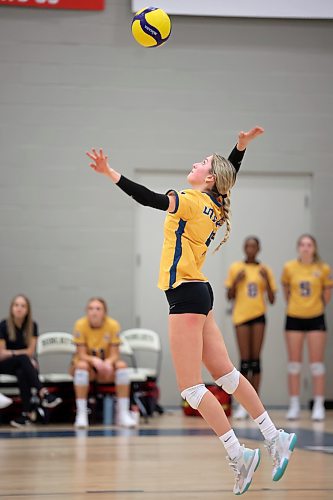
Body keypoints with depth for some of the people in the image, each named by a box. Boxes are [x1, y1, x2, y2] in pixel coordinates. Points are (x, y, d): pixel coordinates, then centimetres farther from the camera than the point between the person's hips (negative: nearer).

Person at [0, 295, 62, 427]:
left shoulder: (32, 326, 1)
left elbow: (30, 351, -3)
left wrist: (11, 353, -10)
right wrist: (22, 353, -18)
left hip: (25, 366, 2)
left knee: (22, 373, -35)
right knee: (23, 358, -35)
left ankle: (27, 412, -43)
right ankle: (43, 393, -51)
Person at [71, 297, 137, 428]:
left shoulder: (113, 325, -13)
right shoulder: (81, 325, -16)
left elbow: (114, 355, -13)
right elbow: (82, 355, -18)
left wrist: (108, 362, -37)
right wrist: (94, 360, -40)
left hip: (106, 366, 2)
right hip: (88, 365, -2)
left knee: (121, 365, -28)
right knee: (82, 365, -35)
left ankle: (123, 413, -24)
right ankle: (81, 415, -34)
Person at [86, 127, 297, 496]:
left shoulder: (192, 201, -14)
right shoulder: (216, 208, 10)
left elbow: (150, 198, -30)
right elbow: (230, 175, 32)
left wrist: (110, 173, -37)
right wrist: (242, 144, 26)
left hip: (186, 296, -9)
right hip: (199, 293, 9)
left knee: (190, 387, -6)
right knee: (225, 374, 15)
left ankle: (238, 455, -5)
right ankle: (275, 438, 19)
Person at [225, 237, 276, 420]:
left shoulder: (264, 270, 6)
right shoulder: (235, 268, 5)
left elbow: (272, 299, 4)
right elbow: (229, 296, 6)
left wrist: (267, 280, -10)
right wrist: (236, 281, -11)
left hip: (258, 315, 1)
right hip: (241, 316, 0)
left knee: (255, 359, 0)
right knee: (245, 361, -3)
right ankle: (243, 404, -2)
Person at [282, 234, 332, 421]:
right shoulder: (289, 268, -3)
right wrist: (293, 305, 10)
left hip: (315, 319, -1)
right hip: (294, 319, 1)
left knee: (317, 364, -1)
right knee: (294, 363, 3)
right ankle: (294, 405, 8)